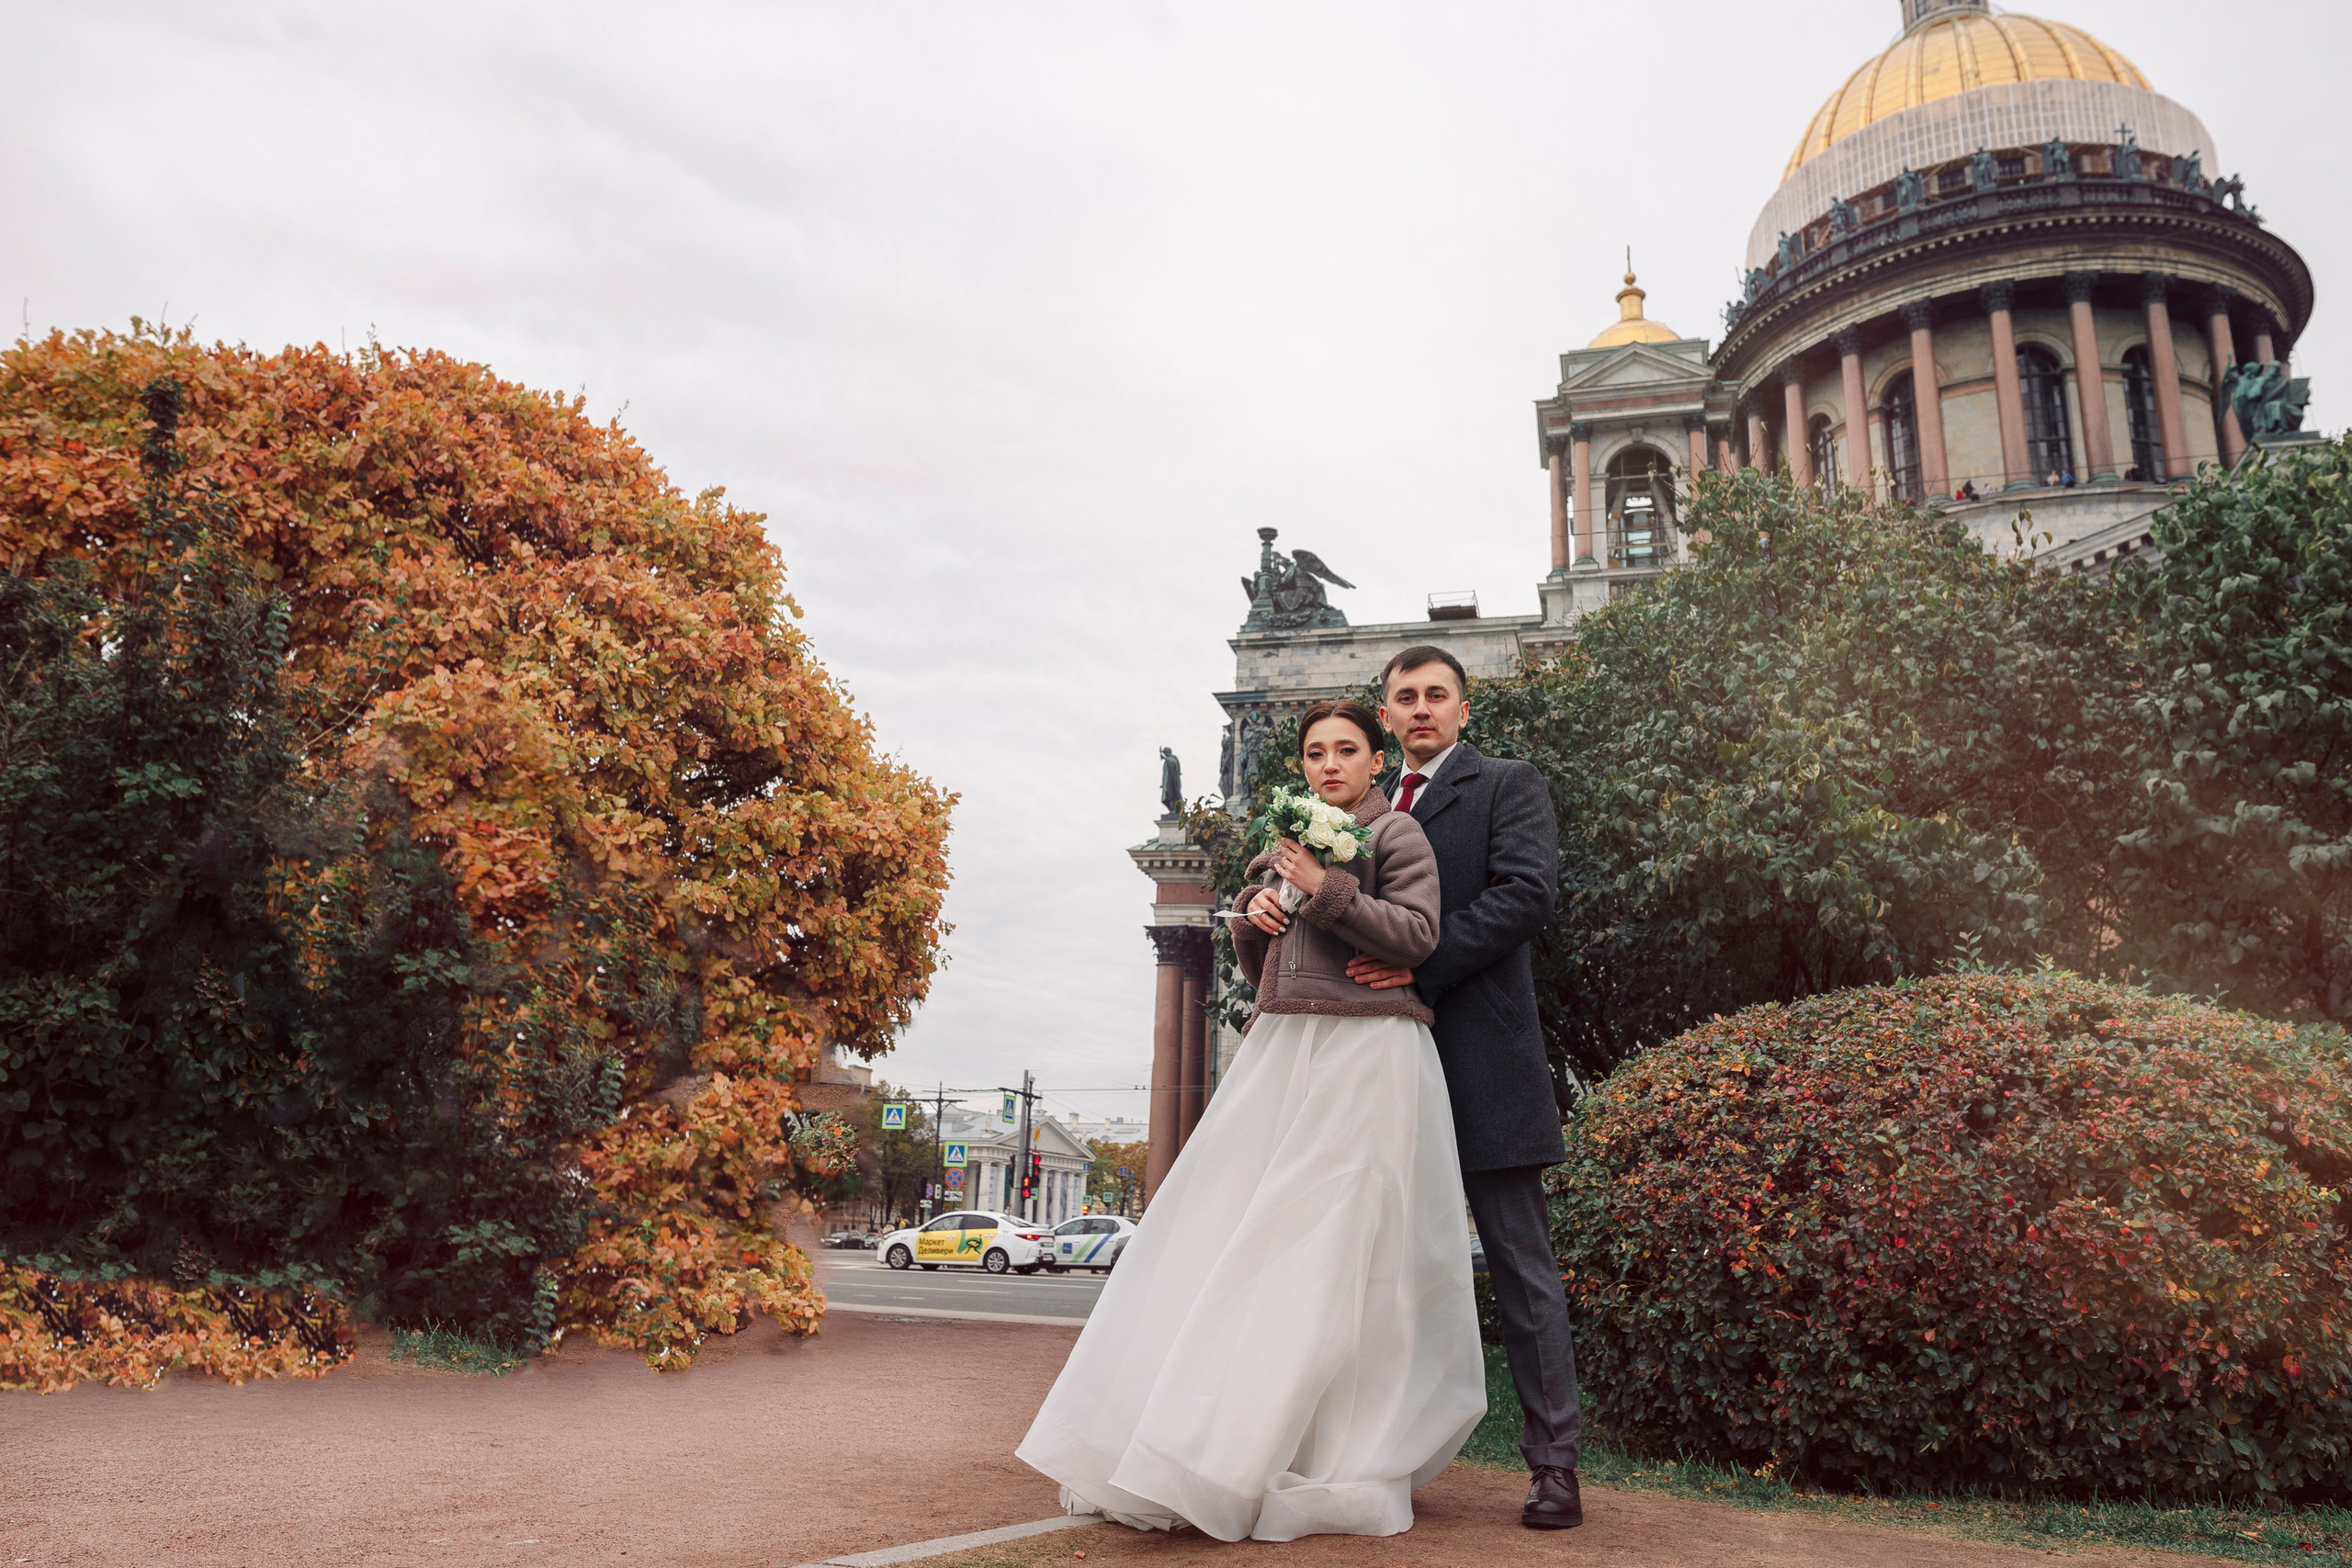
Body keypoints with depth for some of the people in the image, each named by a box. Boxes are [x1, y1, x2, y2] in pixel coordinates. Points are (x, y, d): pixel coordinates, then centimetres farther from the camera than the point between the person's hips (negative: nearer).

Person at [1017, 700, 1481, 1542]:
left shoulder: (1396, 834, 2)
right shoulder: (1287, 845, 20)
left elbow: (1418, 936, -11)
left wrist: (1326, 891, -14)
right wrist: (1253, 915, 2)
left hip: (1366, 1057, -6)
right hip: (1283, 1054, 7)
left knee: (1334, 1248, -7)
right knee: (1236, 1237, 4)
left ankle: (1335, 1469, 3)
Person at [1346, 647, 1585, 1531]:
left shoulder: (1509, 787, 4)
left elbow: (1527, 893, -11)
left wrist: (1422, 965, -19)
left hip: (1480, 1055, -5)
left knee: (1520, 1265, 1)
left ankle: (1553, 1462, 8)